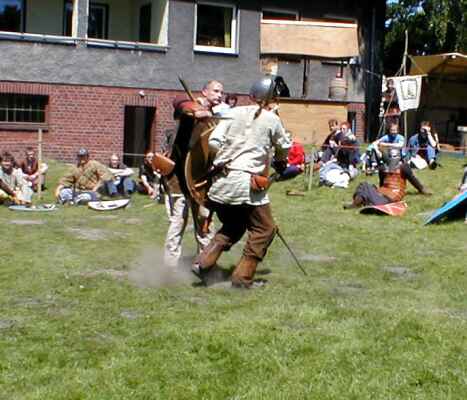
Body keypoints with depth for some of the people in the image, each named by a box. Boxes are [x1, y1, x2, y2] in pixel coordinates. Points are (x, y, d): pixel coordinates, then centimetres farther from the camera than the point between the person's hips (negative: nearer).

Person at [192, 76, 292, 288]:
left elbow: (214, 141, -1)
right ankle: (242, 277, 8)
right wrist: (280, 162, 36)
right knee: (264, 229, 10)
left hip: (223, 180, 5)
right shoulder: (271, 119, 1)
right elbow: (284, 147, 15)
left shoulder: (234, 113, 5)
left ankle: (203, 263, 11)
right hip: (248, 182, -5)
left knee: (232, 226, 22)